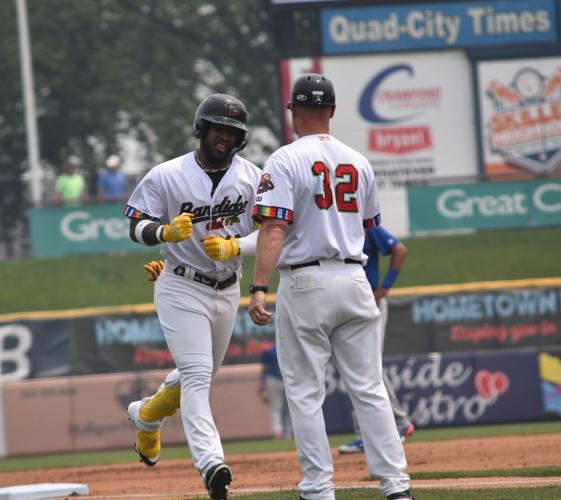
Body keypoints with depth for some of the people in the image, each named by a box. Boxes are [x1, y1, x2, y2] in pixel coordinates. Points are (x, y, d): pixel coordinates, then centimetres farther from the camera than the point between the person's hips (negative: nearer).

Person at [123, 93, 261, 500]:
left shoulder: (252, 177, -2)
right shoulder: (166, 176, -11)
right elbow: (137, 227, -8)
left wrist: (232, 246, -23)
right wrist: (167, 231, -29)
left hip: (227, 290, 5)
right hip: (182, 288, -5)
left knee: (201, 372, 21)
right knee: (197, 374, -18)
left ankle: (146, 415, 48)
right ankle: (211, 463, -29)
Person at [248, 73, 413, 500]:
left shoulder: (286, 161, -8)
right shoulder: (358, 162, 9)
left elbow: (274, 229, -17)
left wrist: (259, 288, -21)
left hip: (305, 284, -4)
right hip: (354, 279, 5)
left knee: (305, 393, 2)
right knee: (369, 388, 6)